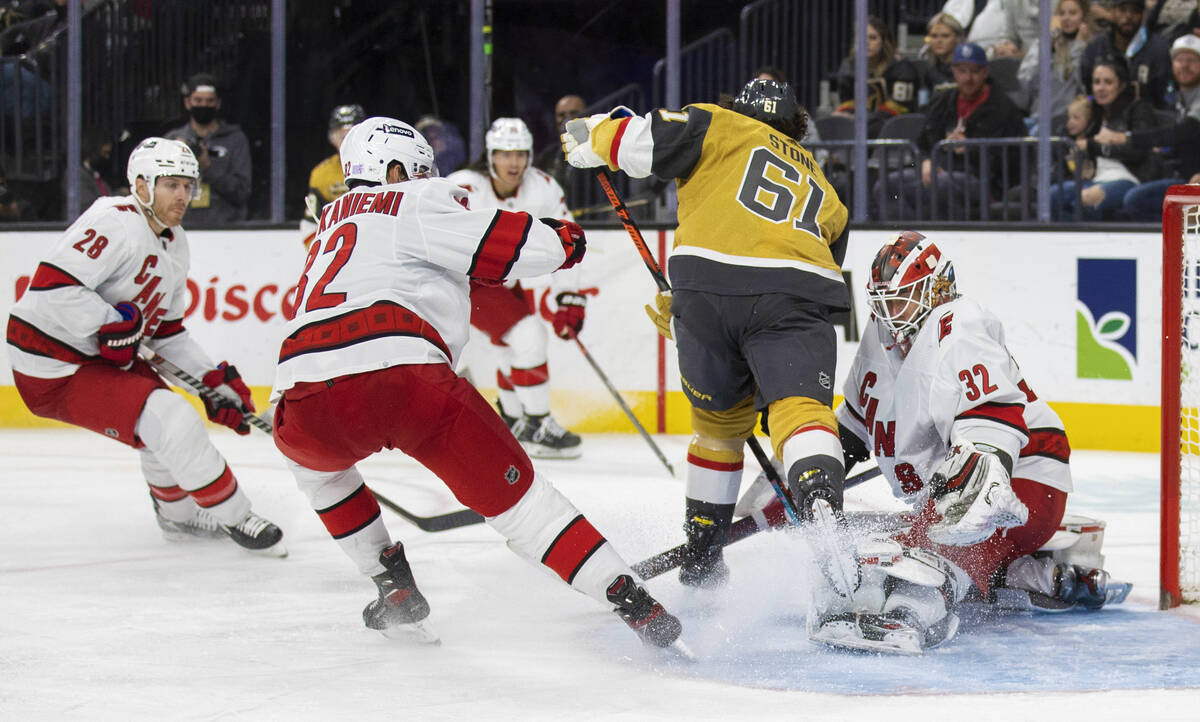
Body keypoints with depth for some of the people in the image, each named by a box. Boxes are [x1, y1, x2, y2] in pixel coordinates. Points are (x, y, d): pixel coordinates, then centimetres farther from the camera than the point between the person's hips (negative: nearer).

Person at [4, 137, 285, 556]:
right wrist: (115, 322, -25)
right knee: (172, 423, -18)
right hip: (54, 371, -11)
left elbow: (166, 330, 17)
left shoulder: (174, 242, 11)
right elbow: (52, 286, -31)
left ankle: (179, 514, 45)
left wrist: (215, 381, 7)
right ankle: (234, 517, -3)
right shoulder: (116, 224, -22)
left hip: (99, 357, 11)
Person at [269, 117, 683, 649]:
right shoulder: (413, 205, 16)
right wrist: (563, 237, 27)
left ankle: (394, 587, 31)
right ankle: (630, 600, 0)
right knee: (511, 490, 7)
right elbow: (511, 246, 6)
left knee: (308, 455, 39)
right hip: (404, 372, -4)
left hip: (306, 395, 4)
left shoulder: (334, 218, 36)